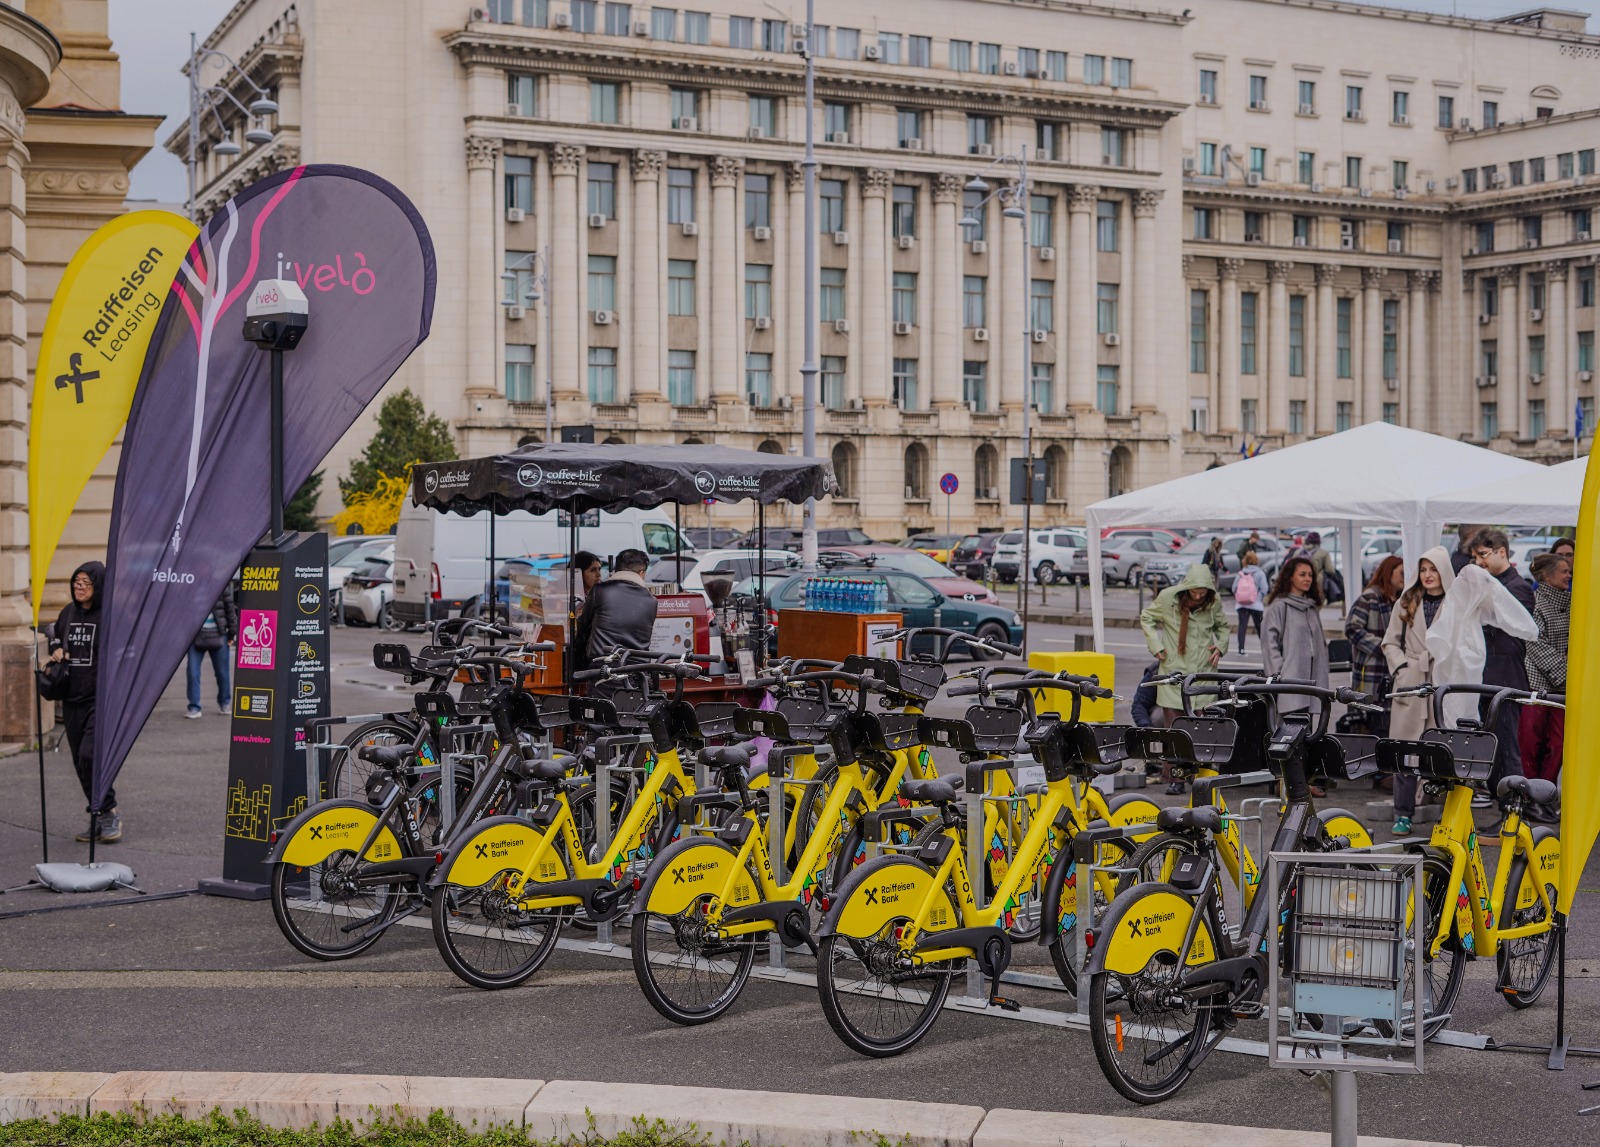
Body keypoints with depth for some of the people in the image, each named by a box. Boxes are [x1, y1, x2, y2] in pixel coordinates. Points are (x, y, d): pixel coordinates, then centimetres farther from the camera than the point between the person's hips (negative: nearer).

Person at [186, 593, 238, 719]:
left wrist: (231, 634, 6)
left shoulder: (221, 590, -2)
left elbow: (230, 611, 5)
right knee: (192, 672, -6)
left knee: (222, 672, 8)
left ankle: (224, 703, 28)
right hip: (196, 636, 1)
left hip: (217, 636, -1)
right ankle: (194, 708, 2)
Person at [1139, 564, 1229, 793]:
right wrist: (1155, 645, 2)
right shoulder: (1168, 598, -3)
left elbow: (1222, 626, 24)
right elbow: (1146, 618, 13)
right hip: (1174, 671, -1)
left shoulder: (1214, 603, 4)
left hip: (1203, 672, 1)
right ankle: (1174, 778, 3)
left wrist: (1220, 647, 6)